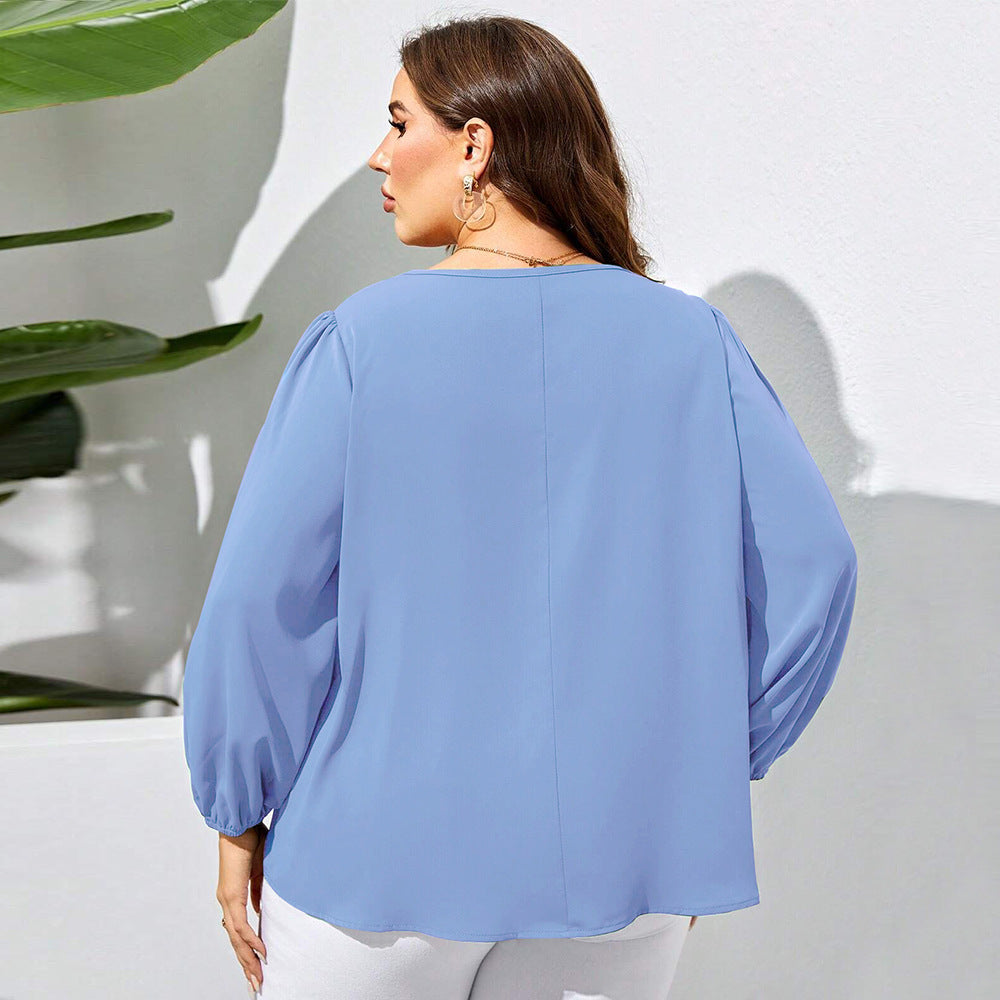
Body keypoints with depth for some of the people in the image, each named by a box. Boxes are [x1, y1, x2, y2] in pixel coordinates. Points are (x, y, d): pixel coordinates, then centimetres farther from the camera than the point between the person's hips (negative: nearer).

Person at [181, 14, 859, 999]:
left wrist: (238, 813, 2)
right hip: (617, 858, 3)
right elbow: (810, 569, -5)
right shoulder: (692, 341, -3)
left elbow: (263, 602, -11)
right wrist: (707, 773, 6)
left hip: (386, 847, -2)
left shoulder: (363, 338, -12)